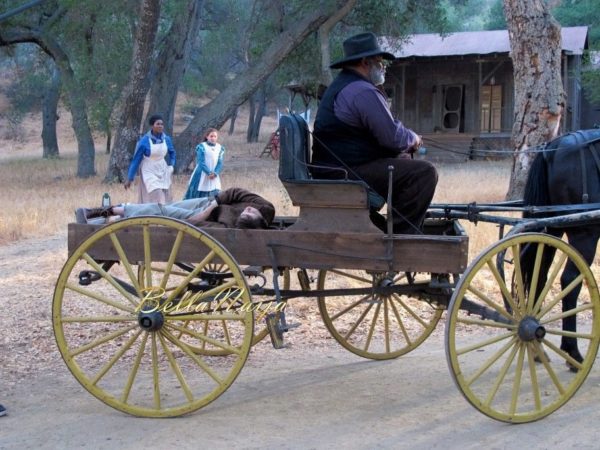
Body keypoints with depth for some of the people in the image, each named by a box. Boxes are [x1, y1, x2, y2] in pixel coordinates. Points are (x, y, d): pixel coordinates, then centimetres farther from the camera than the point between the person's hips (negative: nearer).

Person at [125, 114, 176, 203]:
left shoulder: (166, 139, -3)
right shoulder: (144, 141, -16)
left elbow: (172, 153, 19)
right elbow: (136, 160, -9)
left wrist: (171, 165, 6)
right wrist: (130, 179, -6)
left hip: (163, 173, 5)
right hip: (149, 173, -5)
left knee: (165, 200, 6)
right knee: (156, 200, -14)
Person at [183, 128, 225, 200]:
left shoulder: (220, 148, 6)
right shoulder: (202, 147, -6)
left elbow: (220, 163, 1)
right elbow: (201, 162, -12)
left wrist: (215, 173, -15)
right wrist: (209, 173, -20)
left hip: (214, 177, 4)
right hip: (201, 175, -4)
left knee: (215, 196, -1)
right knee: (197, 194, -1)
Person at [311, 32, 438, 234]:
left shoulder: (341, 85, 20)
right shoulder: (363, 91, -16)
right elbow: (392, 137, -17)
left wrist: (408, 142, 15)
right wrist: (414, 139, 4)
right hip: (347, 173, -11)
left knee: (404, 159, 29)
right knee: (424, 172, -19)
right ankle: (401, 233, -14)